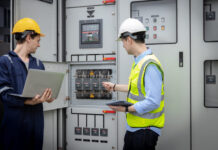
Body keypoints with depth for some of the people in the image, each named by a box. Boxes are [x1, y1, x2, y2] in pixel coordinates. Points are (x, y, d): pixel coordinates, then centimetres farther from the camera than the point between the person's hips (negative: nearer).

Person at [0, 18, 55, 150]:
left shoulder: (38, 64, 15)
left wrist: (47, 96, -10)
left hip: (36, 119, 5)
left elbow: (44, 88, 14)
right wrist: (28, 102, -25)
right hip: (15, 119, -5)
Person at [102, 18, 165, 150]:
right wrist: (115, 87, 30)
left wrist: (126, 109, -19)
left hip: (146, 129, -9)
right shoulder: (138, 61, 8)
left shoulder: (150, 65, -24)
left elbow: (153, 103, -27)